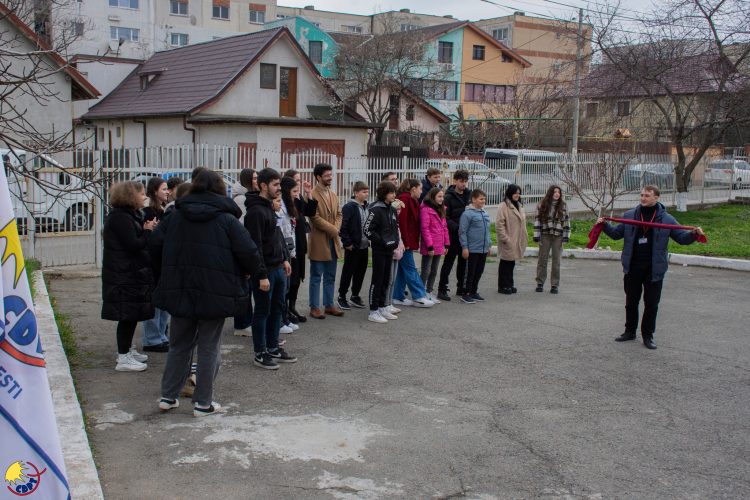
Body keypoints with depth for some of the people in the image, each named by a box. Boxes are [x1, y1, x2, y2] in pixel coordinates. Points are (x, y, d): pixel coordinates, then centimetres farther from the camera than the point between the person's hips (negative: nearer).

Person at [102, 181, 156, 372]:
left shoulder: (130, 215, 17)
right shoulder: (120, 218, -16)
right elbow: (134, 245, -21)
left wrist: (147, 230, 1)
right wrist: (148, 231, -9)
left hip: (132, 274, 10)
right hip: (124, 276, -10)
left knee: (132, 314, 17)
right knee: (128, 315, -6)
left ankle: (127, 349, 29)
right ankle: (123, 358, 0)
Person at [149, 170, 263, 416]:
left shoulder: (175, 217, 7)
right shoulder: (227, 220, -6)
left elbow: (154, 246, 5)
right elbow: (249, 252, -13)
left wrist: (166, 275, 17)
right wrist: (253, 271, 7)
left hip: (179, 291, 4)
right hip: (215, 294, -4)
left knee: (179, 345, 17)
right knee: (209, 348, 5)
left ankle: (168, 396, 22)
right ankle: (203, 403, 10)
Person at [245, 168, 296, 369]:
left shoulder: (270, 206, 13)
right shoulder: (256, 211, -18)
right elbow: (255, 246, -22)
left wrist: (285, 259, 17)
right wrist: (262, 275, -22)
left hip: (278, 268, 9)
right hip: (265, 271, -9)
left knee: (277, 309, 16)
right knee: (262, 311, 1)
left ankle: (273, 348, 27)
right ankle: (260, 354, 12)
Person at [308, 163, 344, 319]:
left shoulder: (333, 195, 13)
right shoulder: (312, 195, -12)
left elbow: (339, 214, 14)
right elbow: (315, 218, -18)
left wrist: (336, 229, -4)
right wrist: (333, 230, -13)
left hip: (333, 242, 7)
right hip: (319, 242, -7)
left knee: (330, 277, 13)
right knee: (316, 277, 1)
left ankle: (329, 305, 22)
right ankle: (314, 307, 8)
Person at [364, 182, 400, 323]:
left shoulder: (392, 210, 11)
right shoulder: (376, 209, -13)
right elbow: (367, 230, -17)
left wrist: (395, 242, 6)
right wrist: (382, 241, -17)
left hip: (389, 249, 7)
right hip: (379, 250, -7)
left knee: (385, 279, 13)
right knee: (377, 280, -3)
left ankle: (382, 308, 23)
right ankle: (373, 312, 3)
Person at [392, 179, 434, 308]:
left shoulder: (411, 200, 18)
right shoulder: (404, 199, -14)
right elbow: (401, 221, -20)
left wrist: (411, 241, 12)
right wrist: (405, 242, -20)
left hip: (408, 241, 10)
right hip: (405, 241, -10)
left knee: (402, 269, 11)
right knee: (410, 268, -5)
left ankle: (398, 297, 16)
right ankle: (419, 297, -3)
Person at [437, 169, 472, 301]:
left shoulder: (469, 195, 9)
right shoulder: (449, 197, -8)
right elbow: (445, 218, -13)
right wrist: (457, 227, -23)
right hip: (453, 235, -6)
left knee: (463, 261, 13)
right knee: (448, 262, -2)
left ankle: (461, 288, 23)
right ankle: (442, 289, 4)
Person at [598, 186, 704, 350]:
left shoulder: (666, 219, 0)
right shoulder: (629, 215, 5)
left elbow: (681, 237, 2)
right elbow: (616, 233, 11)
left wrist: (694, 234, -16)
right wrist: (604, 226, -5)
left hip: (654, 269, -2)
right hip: (632, 267, 2)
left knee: (651, 303, 3)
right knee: (631, 301, 13)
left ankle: (648, 335, 15)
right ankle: (630, 331, 27)